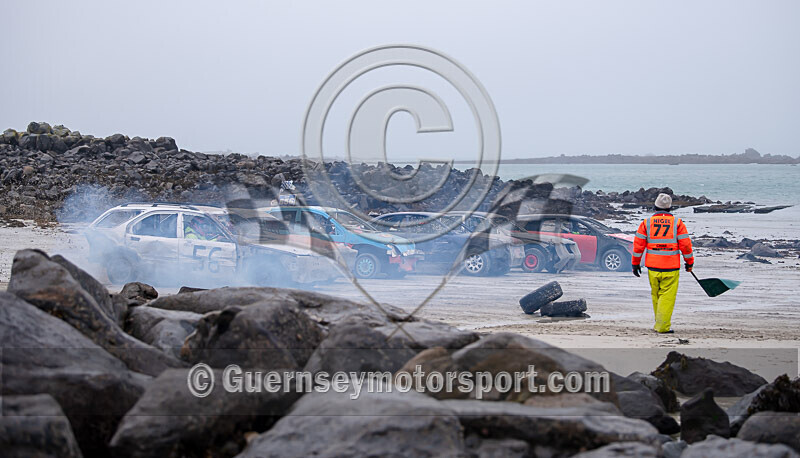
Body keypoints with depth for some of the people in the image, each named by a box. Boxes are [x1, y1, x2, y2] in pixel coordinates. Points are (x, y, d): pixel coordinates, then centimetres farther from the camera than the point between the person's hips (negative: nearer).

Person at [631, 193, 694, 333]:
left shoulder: (646, 223, 4)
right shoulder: (677, 223, 0)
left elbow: (638, 244, 4)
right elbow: (685, 244, -1)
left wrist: (635, 263, 13)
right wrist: (689, 262, 12)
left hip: (652, 267, 2)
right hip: (671, 268, -2)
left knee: (656, 295, 14)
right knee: (667, 297, -1)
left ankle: (660, 323, 23)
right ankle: (662, 326, -7)